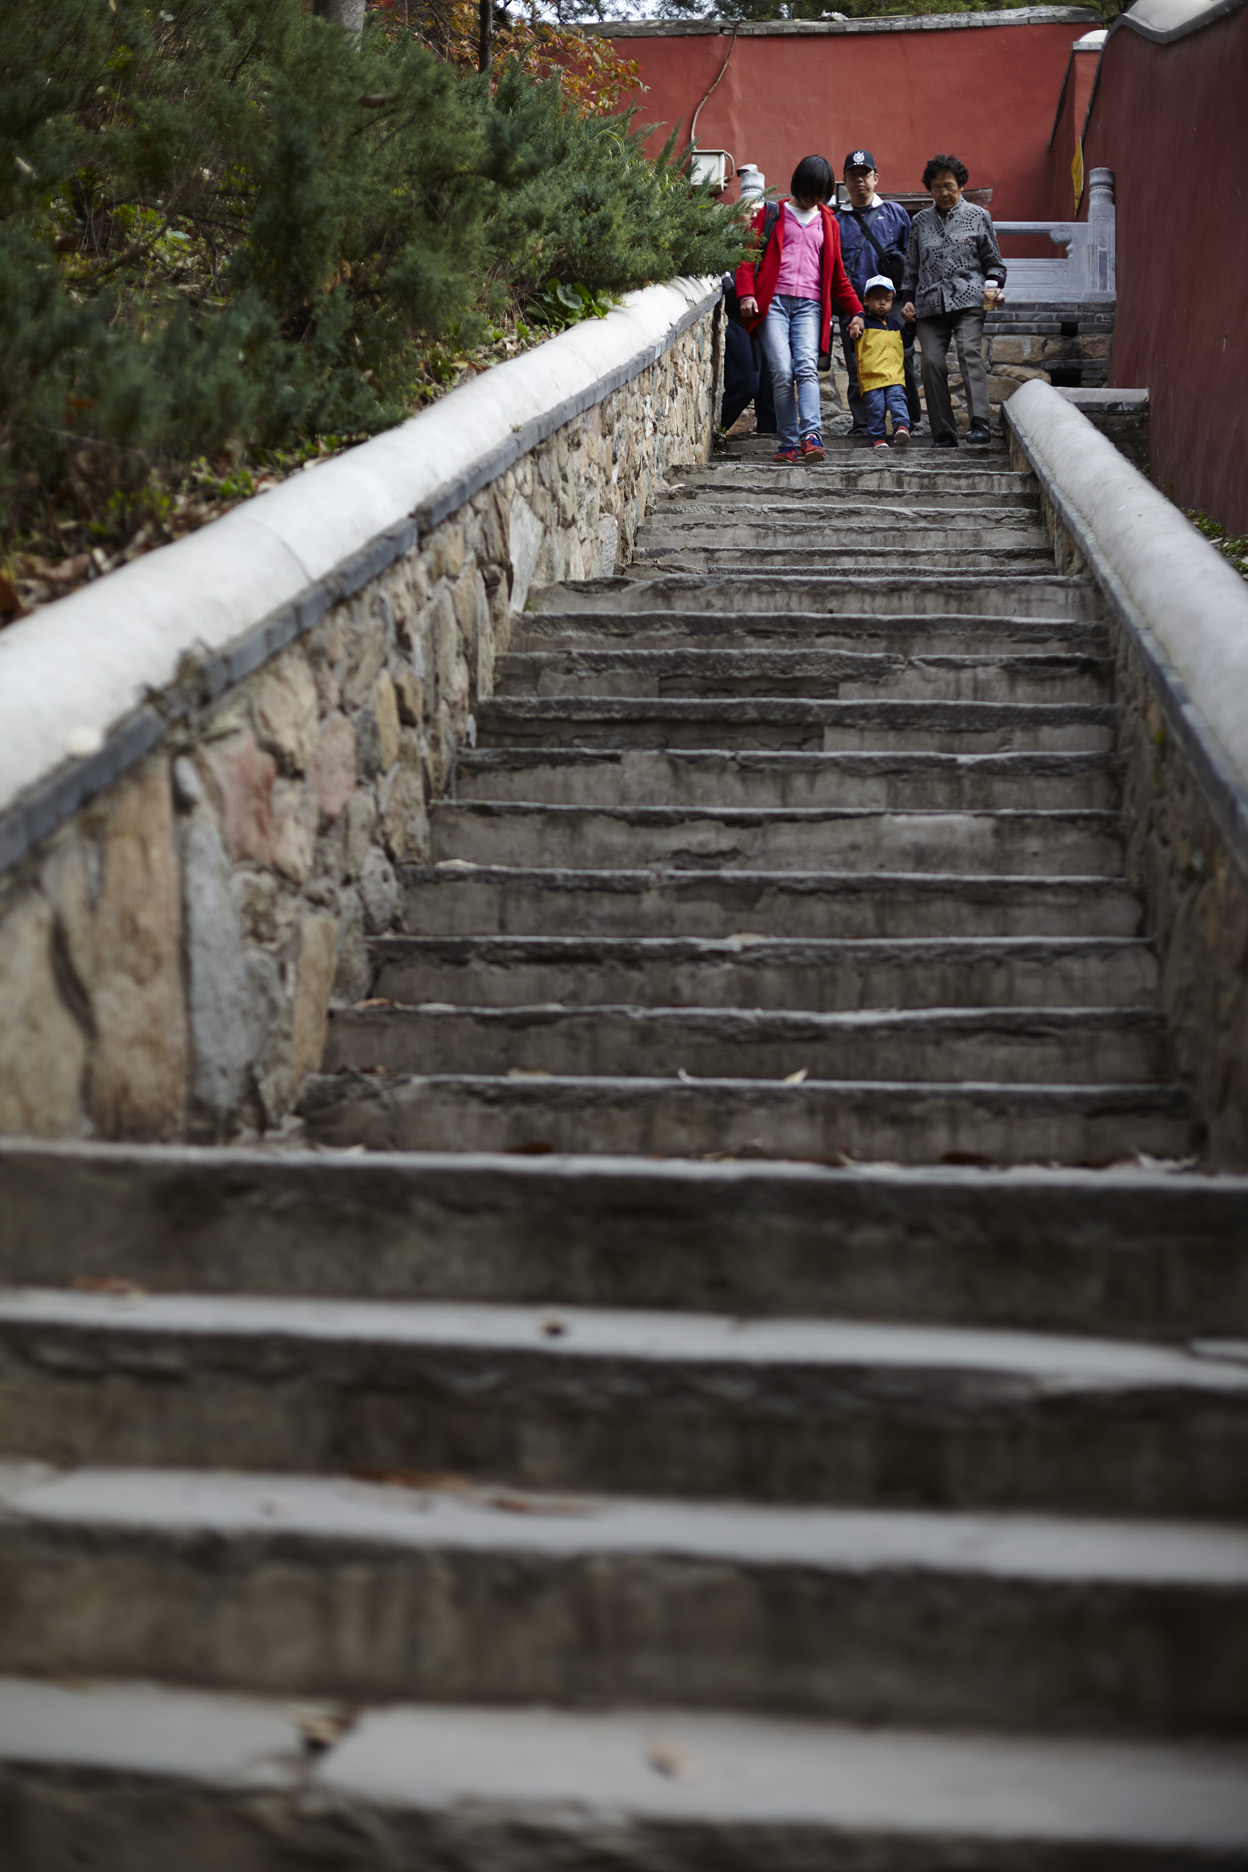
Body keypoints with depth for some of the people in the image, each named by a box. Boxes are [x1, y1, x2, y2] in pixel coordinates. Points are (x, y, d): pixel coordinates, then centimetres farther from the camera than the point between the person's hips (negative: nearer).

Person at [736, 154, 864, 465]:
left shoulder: (828, 223, 23)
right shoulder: (772, 214, 14)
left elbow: (837, 273, 28)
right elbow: (749, 255, 8)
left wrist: (855, 311, 22)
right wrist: (746, 294, -8)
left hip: (809, 305, 2)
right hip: (774, 301, -2)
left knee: (807, 367, -20)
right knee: (782, 373, -14)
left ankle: (810, 436, -34)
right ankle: (788, 444, -9)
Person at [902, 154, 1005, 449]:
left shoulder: (978, 216, 12)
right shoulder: (921, 221, 18)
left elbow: (993, 261, 14)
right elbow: (911, 266, 24)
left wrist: (992, 286, -2)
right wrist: (909, 298, 15)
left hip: (968, 300, -3)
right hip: (930, 303, 3)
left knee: (970, 353, -22)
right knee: (932, 362, -9)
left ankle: (979, 423, -32)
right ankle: (944, 433, -3)